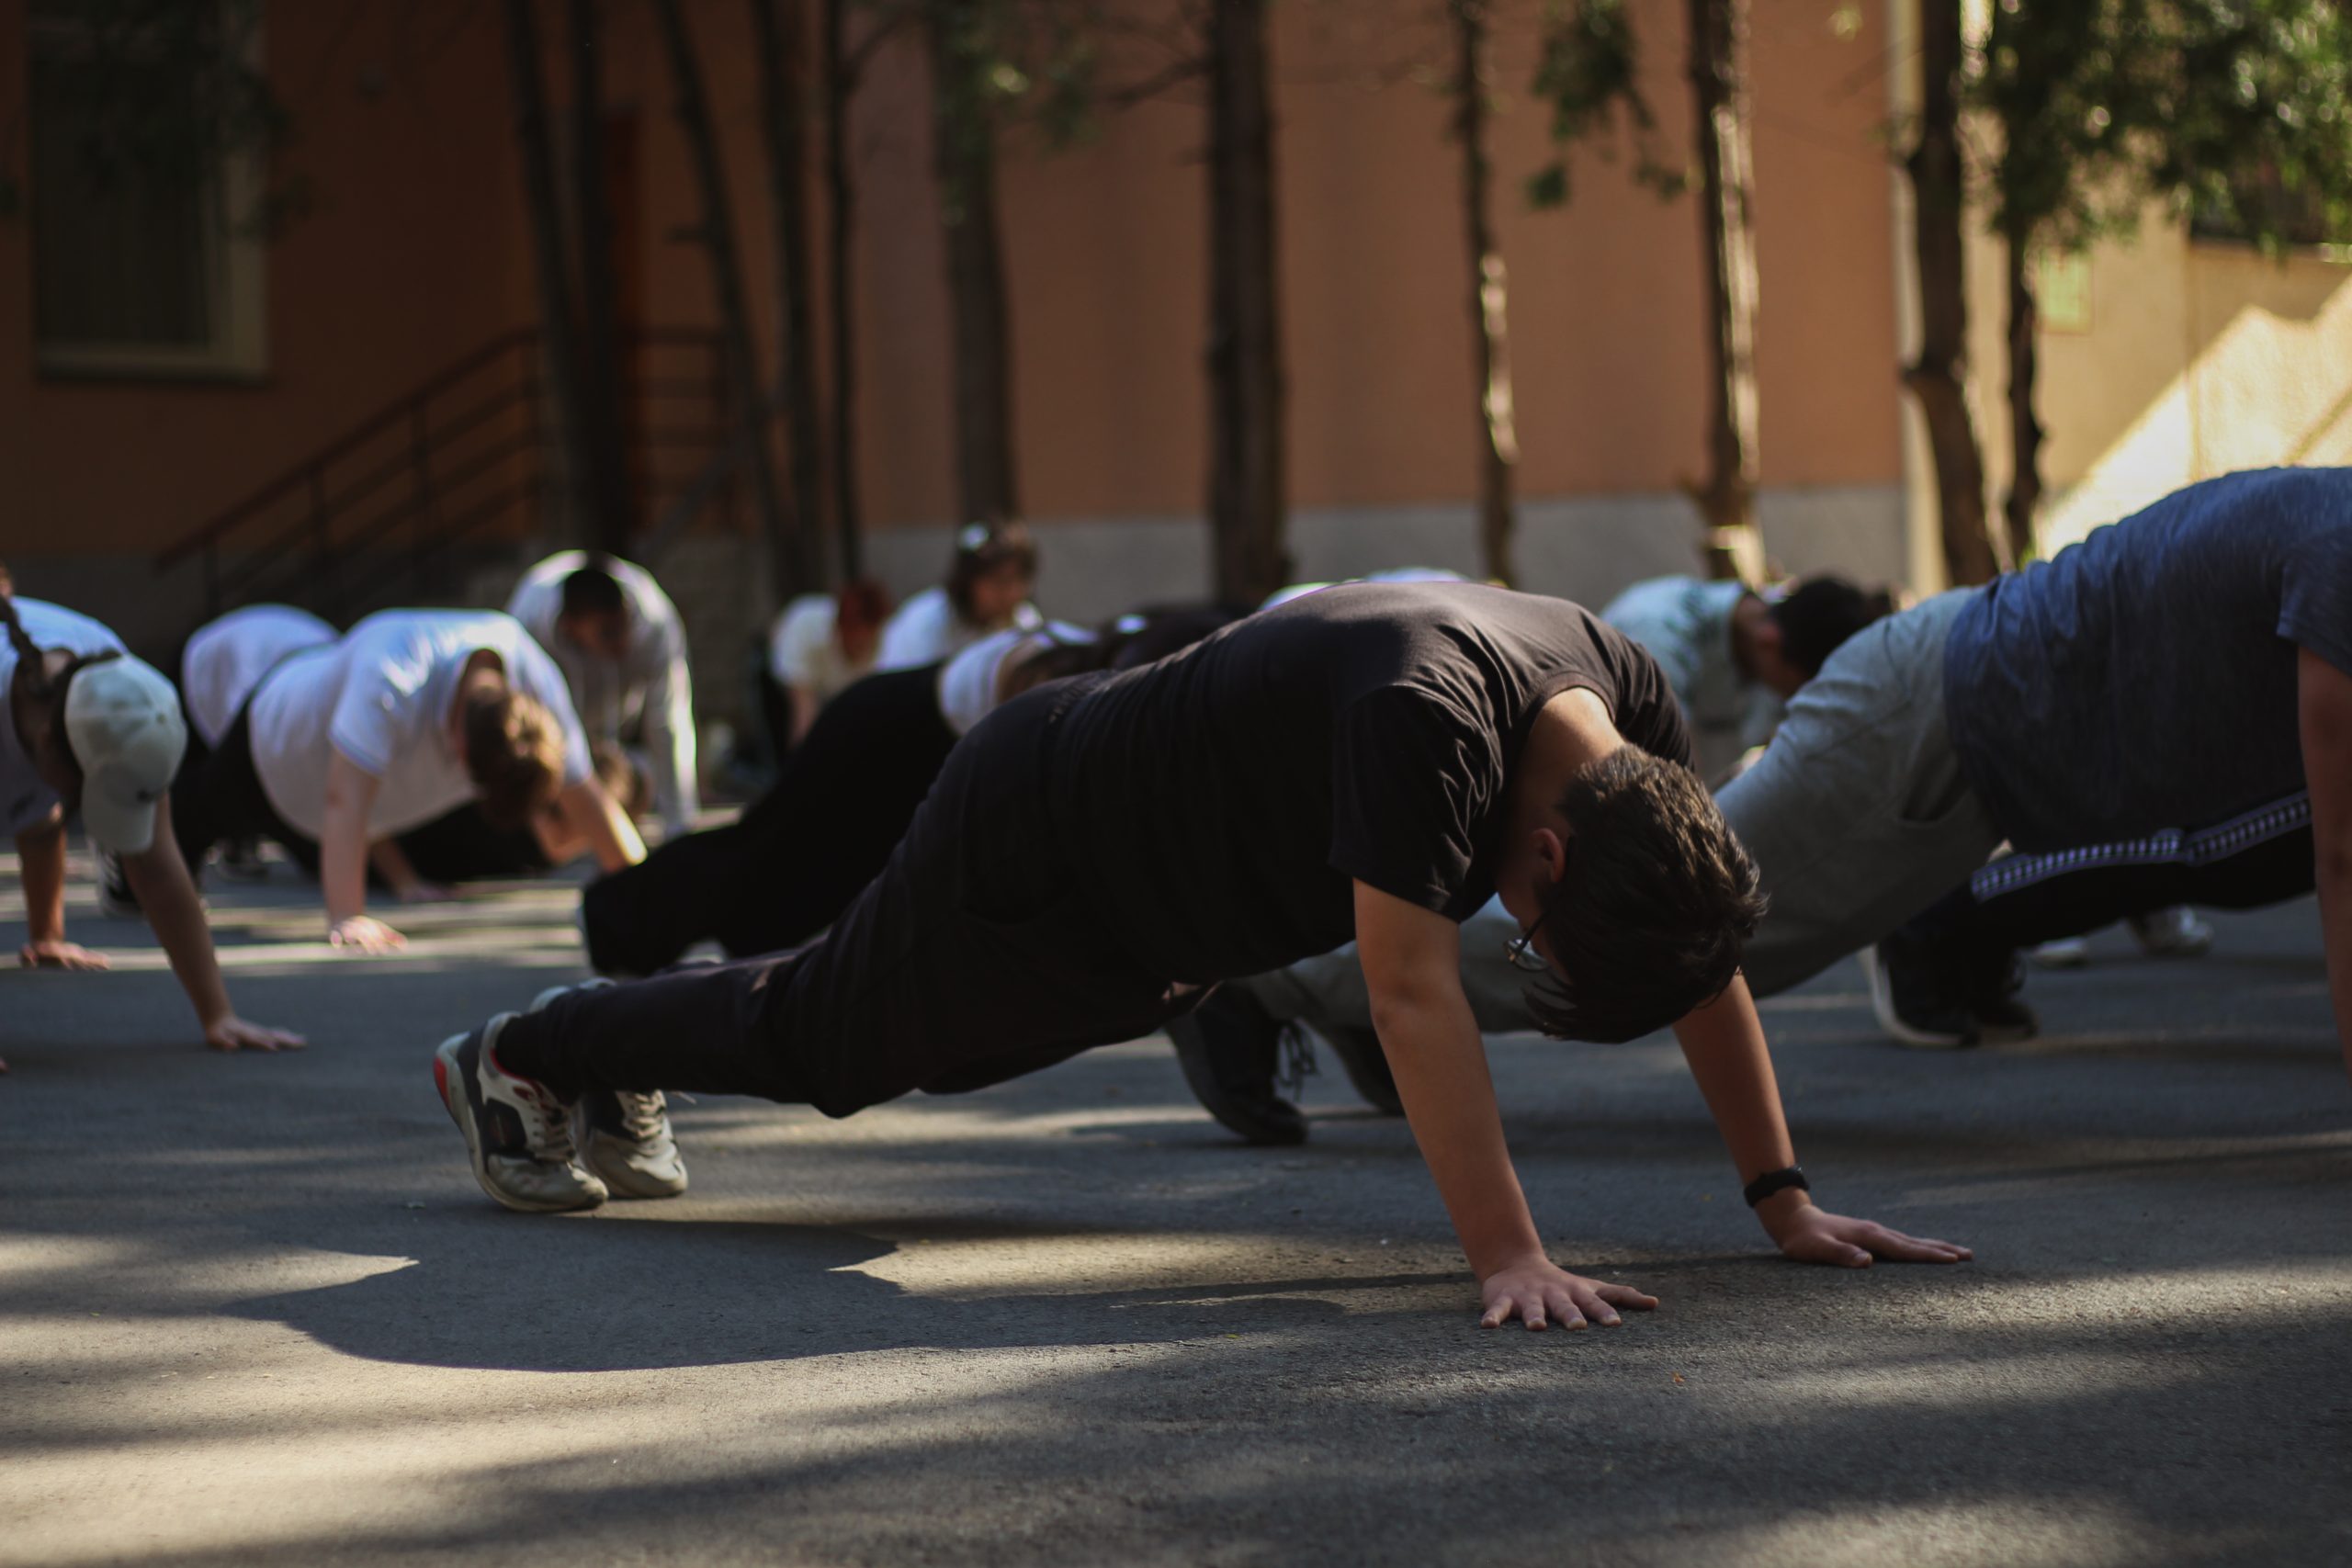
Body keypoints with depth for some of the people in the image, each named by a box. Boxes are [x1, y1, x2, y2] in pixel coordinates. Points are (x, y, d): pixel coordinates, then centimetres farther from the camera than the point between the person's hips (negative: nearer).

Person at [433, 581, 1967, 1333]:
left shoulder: (1632, 705, -18)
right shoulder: (1431, 715, -43)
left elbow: (1706, 953, -12)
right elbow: (1413, 991, -47)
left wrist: (1785, 1198, -16)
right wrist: (1510, 1257, -50)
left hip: (1145, 915, 8)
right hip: (1036, 841, -8)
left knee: (825, 1035, 29)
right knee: (814, 1042, 15)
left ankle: (625, 1068, 54)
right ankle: (520, 1056, 39)